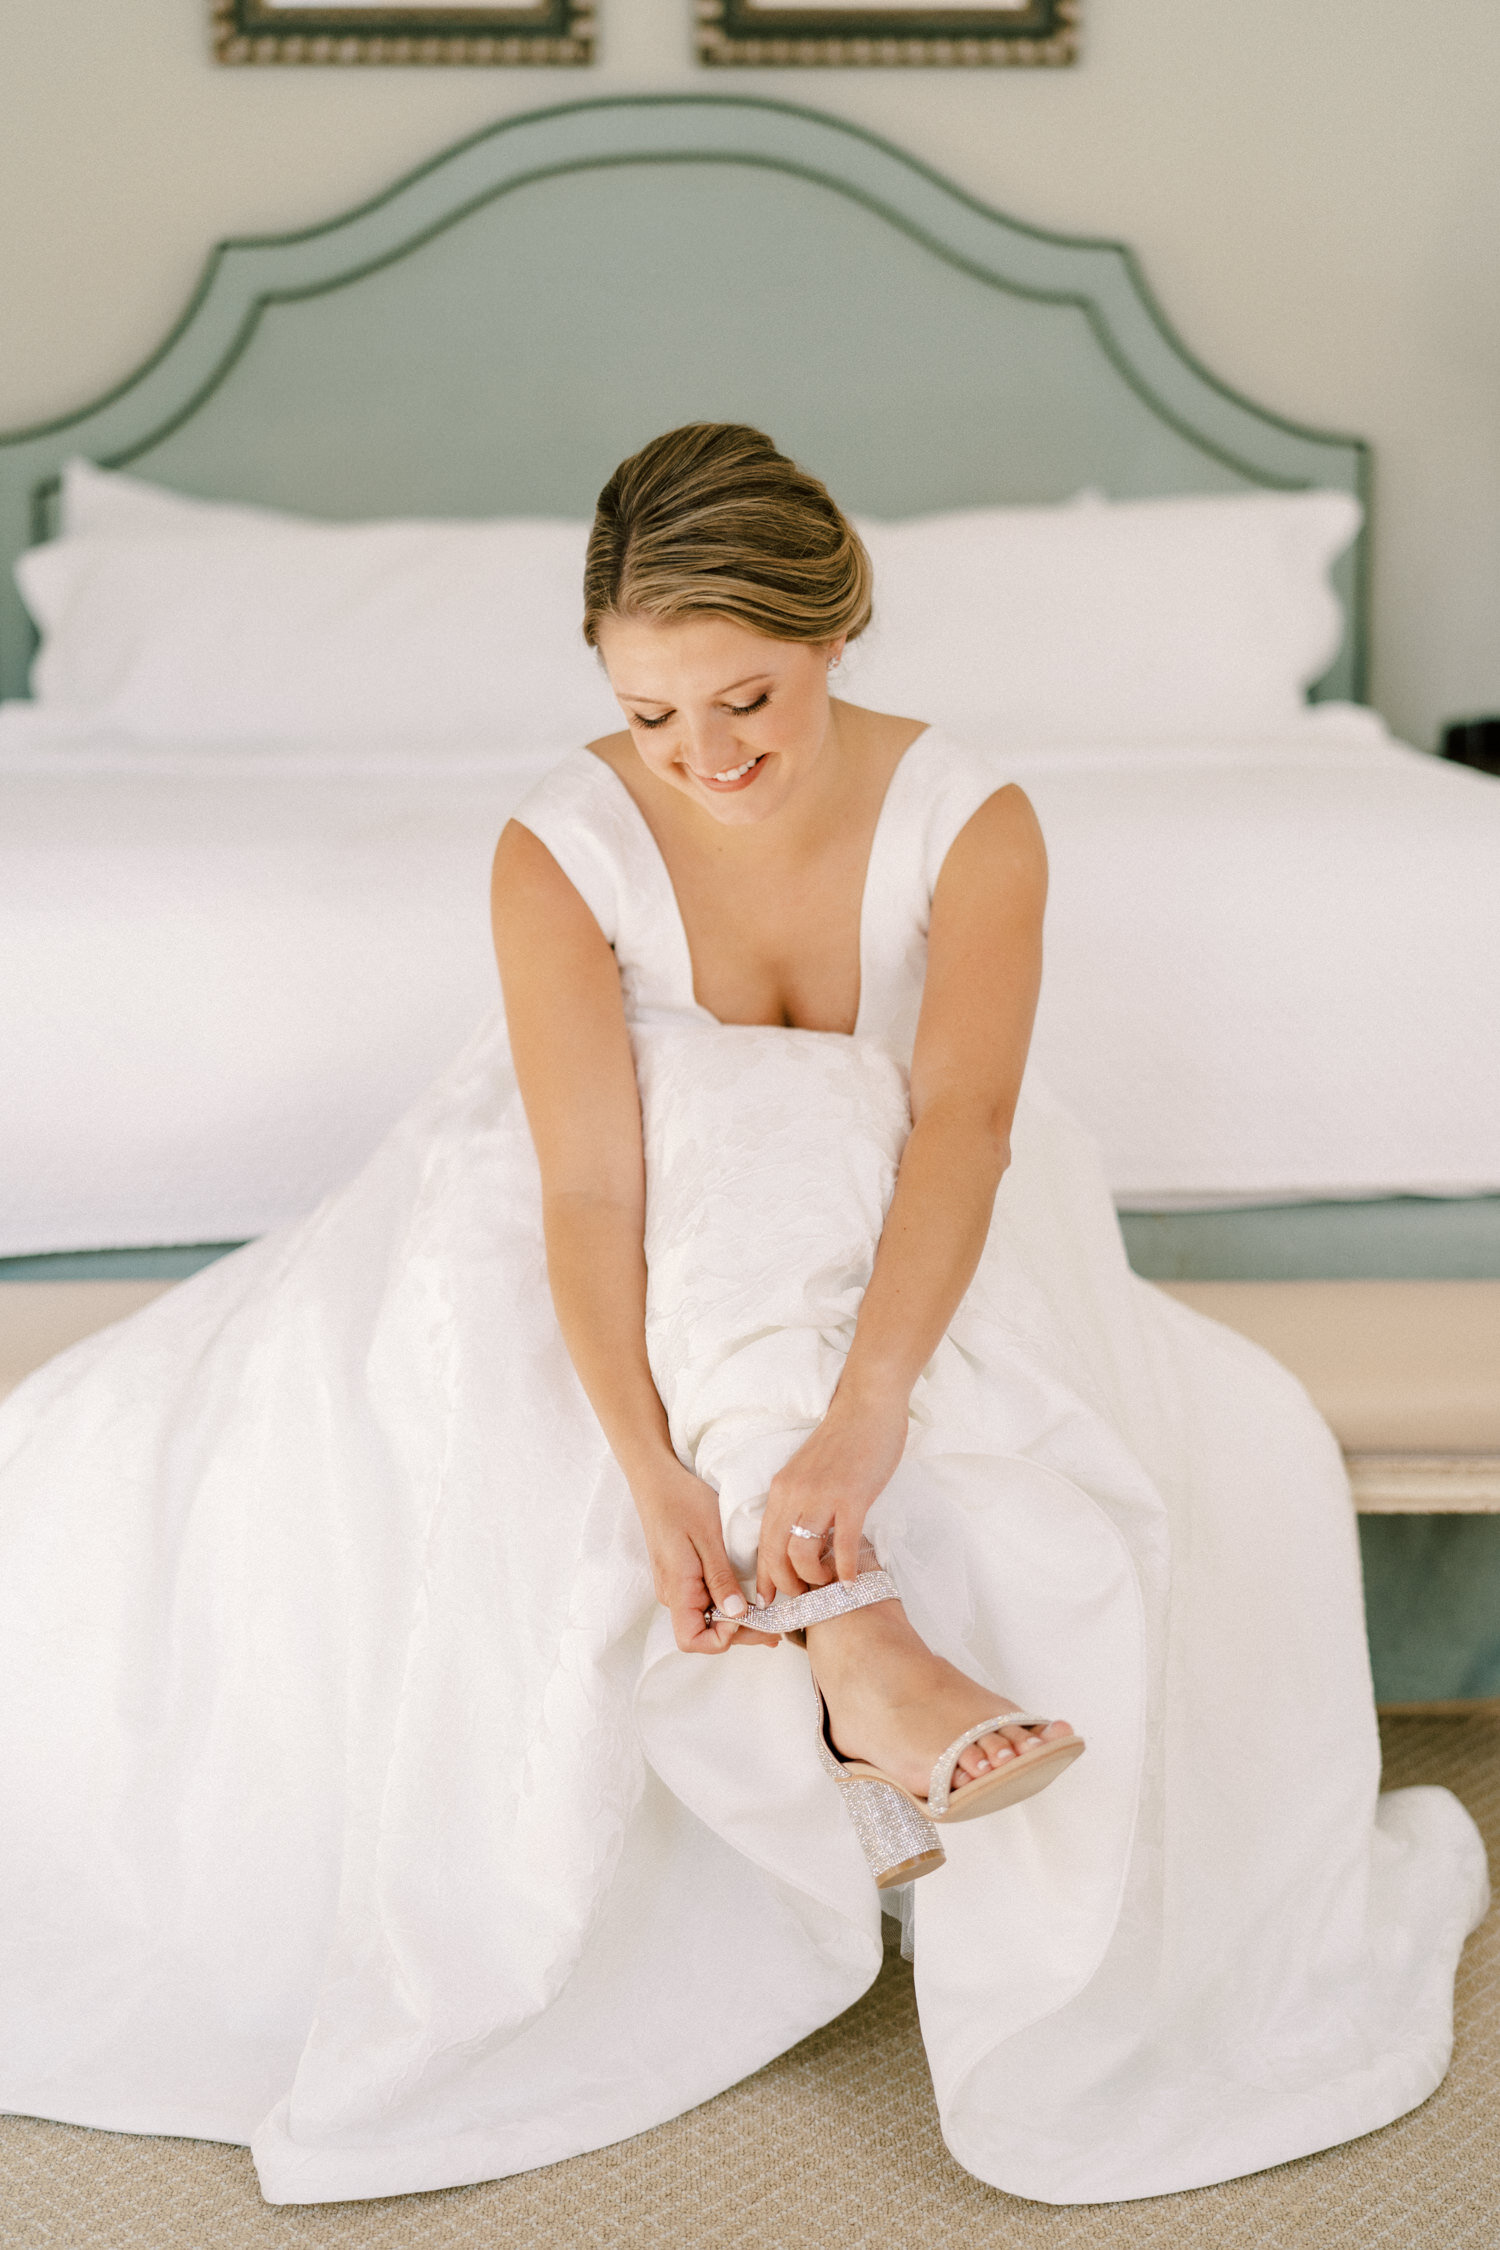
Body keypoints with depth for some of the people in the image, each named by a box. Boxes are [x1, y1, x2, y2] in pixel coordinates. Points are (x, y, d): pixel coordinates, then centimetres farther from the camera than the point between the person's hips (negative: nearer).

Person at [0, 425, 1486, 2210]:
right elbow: (590, 1183, -28)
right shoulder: (563, 850, -18)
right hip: (652, 1311, -1)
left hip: (899, 1278, 2)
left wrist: (861, 1414, -48)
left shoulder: (967, 822, -17)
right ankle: (845, 1642, -45)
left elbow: (963, 1114, -32)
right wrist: (653, 1468, -44)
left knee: (1232, 1448, -24)